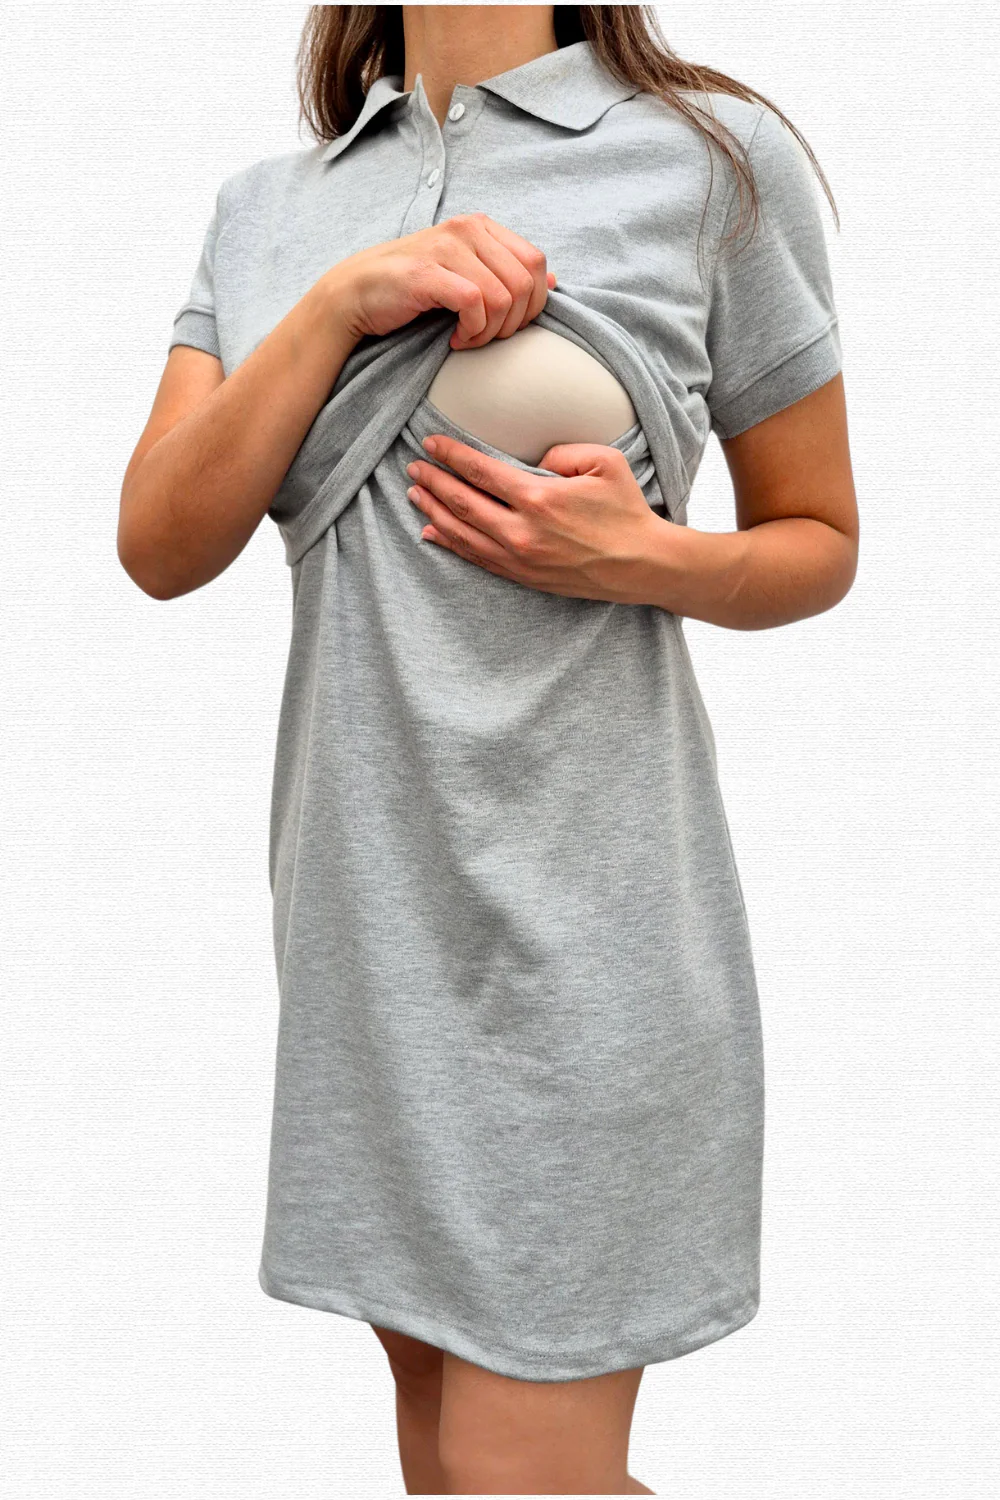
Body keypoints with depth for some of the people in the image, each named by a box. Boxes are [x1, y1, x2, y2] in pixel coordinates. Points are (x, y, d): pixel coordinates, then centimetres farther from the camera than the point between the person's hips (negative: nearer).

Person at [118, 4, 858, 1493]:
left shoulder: (718, 156, -3)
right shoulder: (267, 207, 10)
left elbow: (819, 541, 4)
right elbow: (161, 547, -2)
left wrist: (648, 558, -16)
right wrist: (343, 301, -14)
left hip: (572, 883, -4)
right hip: (363, 874, 5)